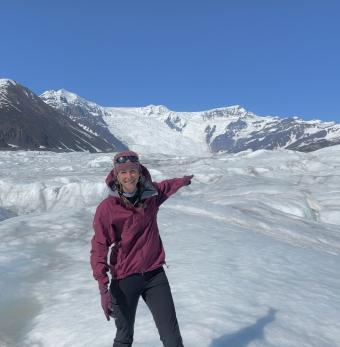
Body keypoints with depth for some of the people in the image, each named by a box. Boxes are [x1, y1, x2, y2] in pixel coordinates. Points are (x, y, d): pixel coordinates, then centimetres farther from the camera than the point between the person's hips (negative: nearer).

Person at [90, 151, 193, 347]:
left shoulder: (150, 196, -2)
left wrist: (184, 181, 41)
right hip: (124, 279, -3)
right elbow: (99, 248, -14)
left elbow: (165, 187, 21)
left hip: (155, 274, 3)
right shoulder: (107, 208, -14)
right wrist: (103, 288, -22)